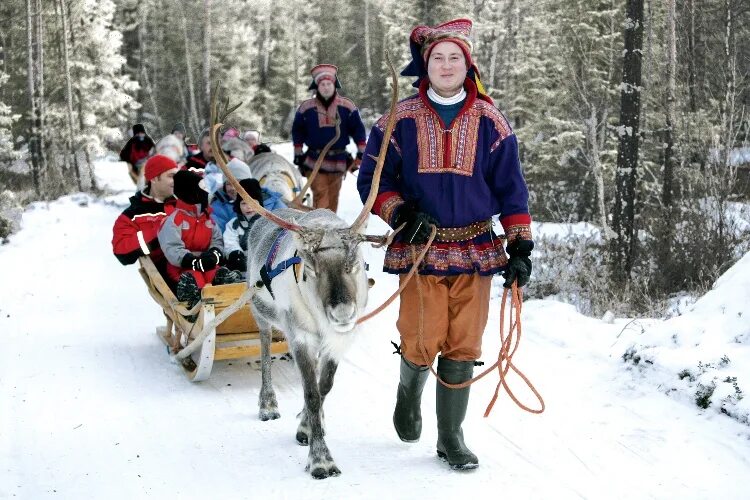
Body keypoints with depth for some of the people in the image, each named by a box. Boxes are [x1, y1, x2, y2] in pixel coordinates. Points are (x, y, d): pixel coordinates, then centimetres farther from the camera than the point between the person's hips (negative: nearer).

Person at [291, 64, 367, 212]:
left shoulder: (347, 107, 0)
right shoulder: (306, 108, -1)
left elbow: (358, 129, 6)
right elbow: (297, 131, 10)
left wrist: (361, 154, 3)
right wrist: (298, 155, 9)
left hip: (338, 162, 1)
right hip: (315, 162, -1)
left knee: (333, 198, 10)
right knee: (320, 197, -11)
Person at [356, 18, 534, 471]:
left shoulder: (490, 121, 5)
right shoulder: (401, 121, 2)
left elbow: (510, 187, 8)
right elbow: (372, 180, 6)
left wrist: (520, 246, 2)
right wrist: (402, 214, -12)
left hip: (475, 249, 1)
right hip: (420, 248, -1)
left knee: (463, 348, 2)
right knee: (422, 343, -6)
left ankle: (452, 436, 16)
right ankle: (410, 391, 29)